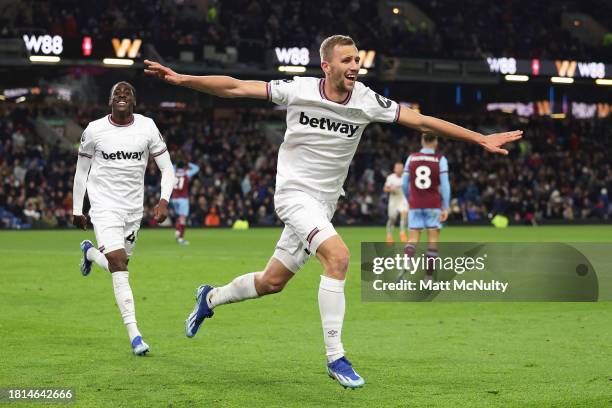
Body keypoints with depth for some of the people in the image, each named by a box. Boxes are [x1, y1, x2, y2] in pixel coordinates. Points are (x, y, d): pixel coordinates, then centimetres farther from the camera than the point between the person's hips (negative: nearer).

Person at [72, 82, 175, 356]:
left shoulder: (147, 128, -3)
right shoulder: (94, 130, -5)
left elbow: (167, 168, 1)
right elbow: (82, 171, 7)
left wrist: (164, 200, -14)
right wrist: (77, 209, 8)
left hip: (133, 209, 3)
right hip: (105, 206, -3)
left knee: (118, 265, 16)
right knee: (119, 266, -18)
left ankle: (90, 252, 53)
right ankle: (134, 335, -17)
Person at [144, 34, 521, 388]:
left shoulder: (367, 101, -6)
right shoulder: (298, 89, -12)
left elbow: (422, 121, -4)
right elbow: (235, 88, -9)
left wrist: (481, 139, -7)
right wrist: (180, 78, -16)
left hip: (323, 204, 5)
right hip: (294, 192, -5)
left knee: (273, 282, 11)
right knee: (338, 255, -27)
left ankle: (211, 298, 41)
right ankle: (335, 357, -20)